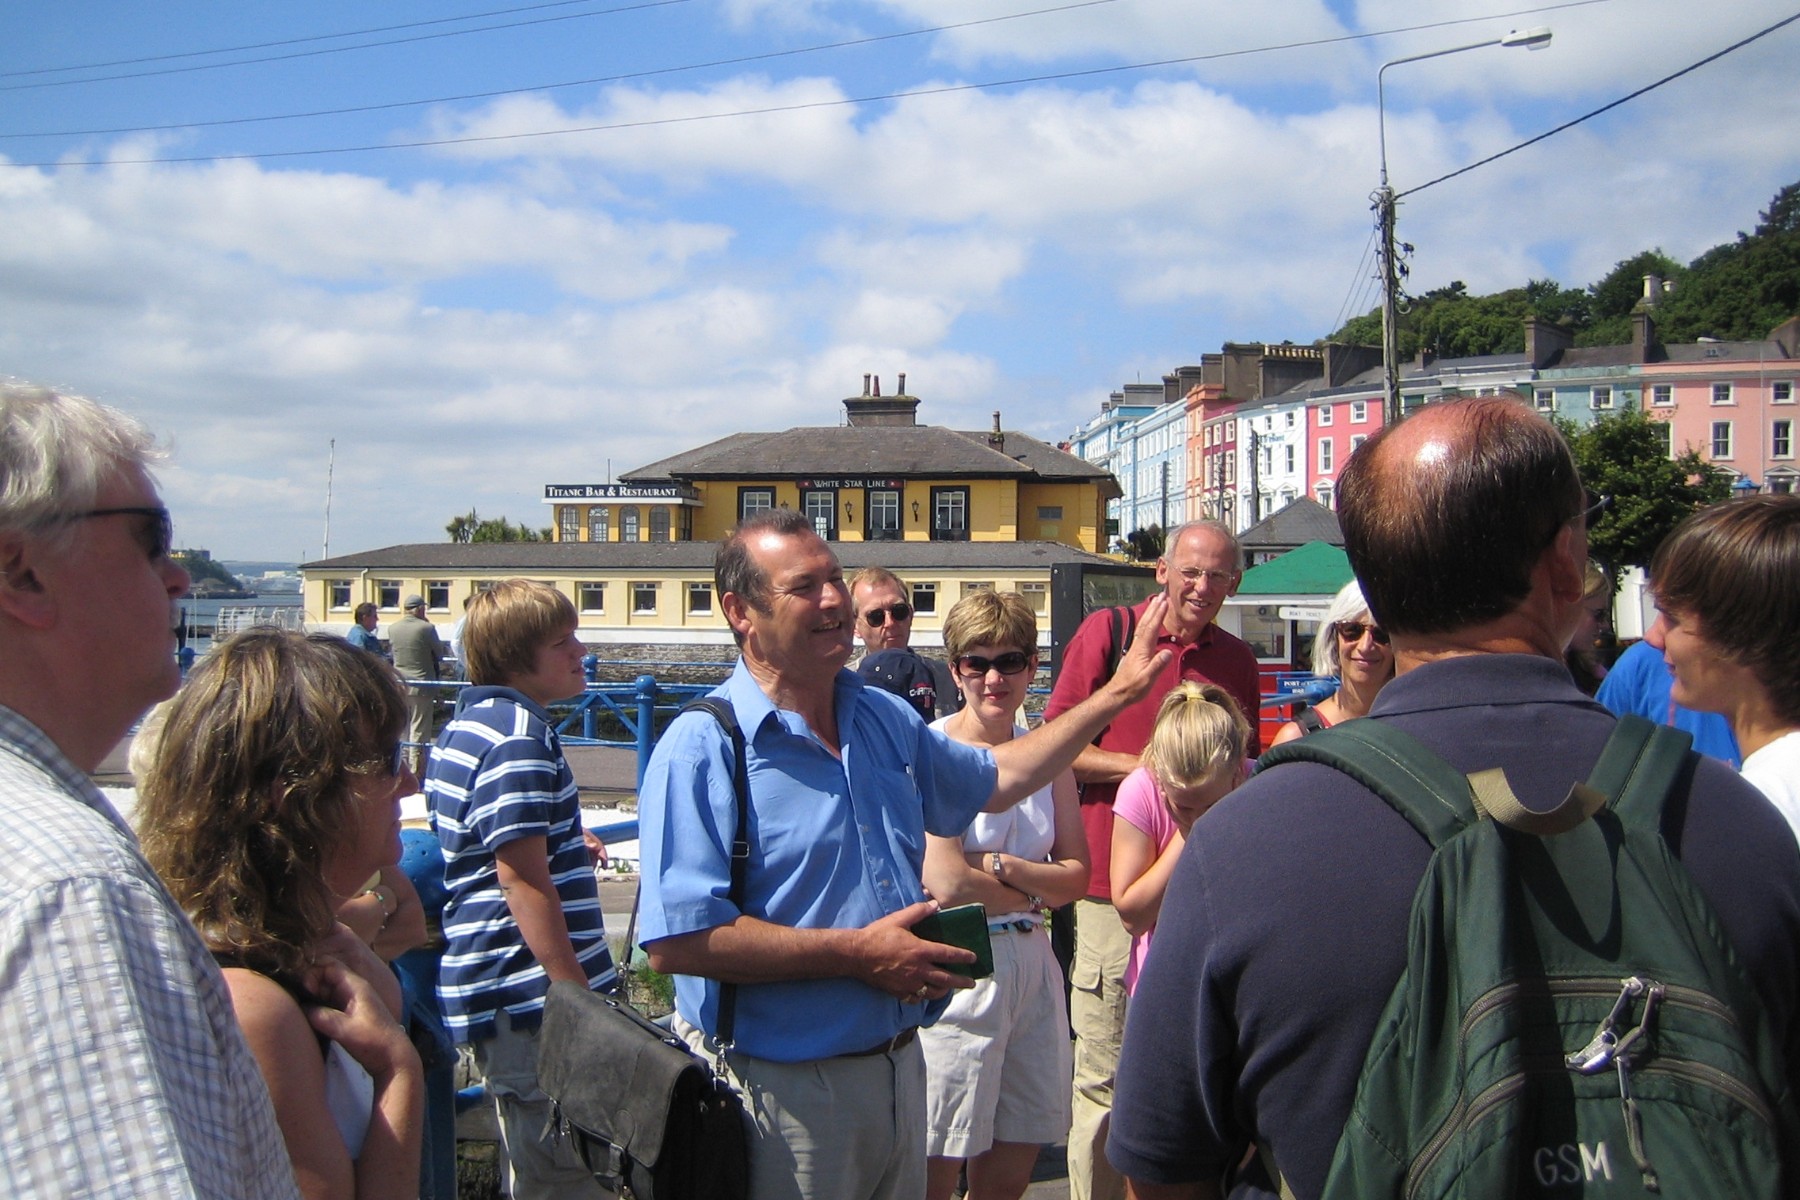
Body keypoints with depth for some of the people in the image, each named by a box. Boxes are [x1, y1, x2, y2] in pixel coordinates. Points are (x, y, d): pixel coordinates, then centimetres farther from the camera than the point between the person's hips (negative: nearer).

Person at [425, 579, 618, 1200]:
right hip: (531, 999, -10)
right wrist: (579, 997, -21)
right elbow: (522, 879, -23)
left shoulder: (466, 724, 14)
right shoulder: (519, 735, -18)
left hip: (493, 991, 10)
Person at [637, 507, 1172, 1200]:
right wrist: (858, 953, -22)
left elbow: (995, 778, 24)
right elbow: (676, 941, -25)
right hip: (779, 1087, -7)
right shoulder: (702, 749, -17)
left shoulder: (887, 720, 8)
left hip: (899, 1065, 7)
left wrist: (1117, 694, 20)